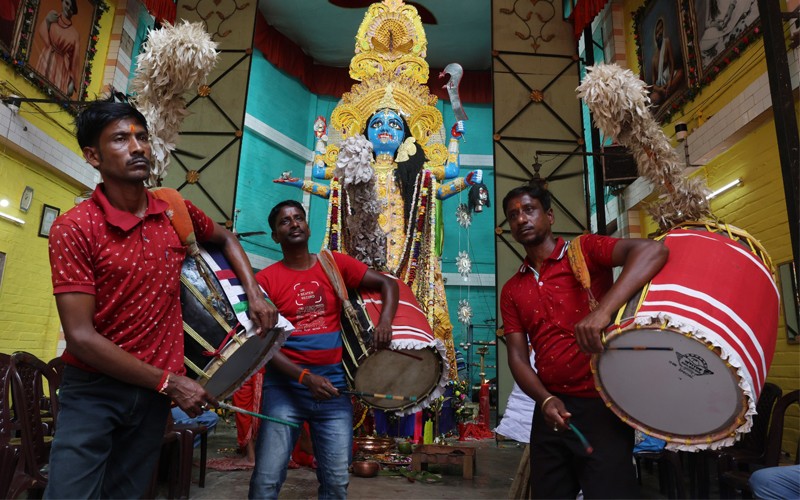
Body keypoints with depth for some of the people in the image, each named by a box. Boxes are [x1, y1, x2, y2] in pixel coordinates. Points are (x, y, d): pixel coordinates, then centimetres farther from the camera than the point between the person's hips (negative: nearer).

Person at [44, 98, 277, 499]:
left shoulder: (176, 212, -1)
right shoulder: (73, 228, -15)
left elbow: (225, 239, 19)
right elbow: (80, 336, -18)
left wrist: (255, 296, 3)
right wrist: (169, 382, -17)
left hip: (153, 391, 4)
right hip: (92, 390, -4)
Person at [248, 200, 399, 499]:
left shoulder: (335, 264, 5)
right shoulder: (266, 279, -1)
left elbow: (387, 284, 6)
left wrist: (385, 321, -14)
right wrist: (306, 377, -18)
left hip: (333, 383, 2)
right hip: (284, 384, -1)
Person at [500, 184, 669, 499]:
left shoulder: (585, 251, -5)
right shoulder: (511, 291, 9)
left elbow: (652, 251, -22)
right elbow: (517, 356, 4)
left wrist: (602, 311, -35)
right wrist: (545, 399, -15)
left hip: (602, 405, -5)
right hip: (552, 411, 5)